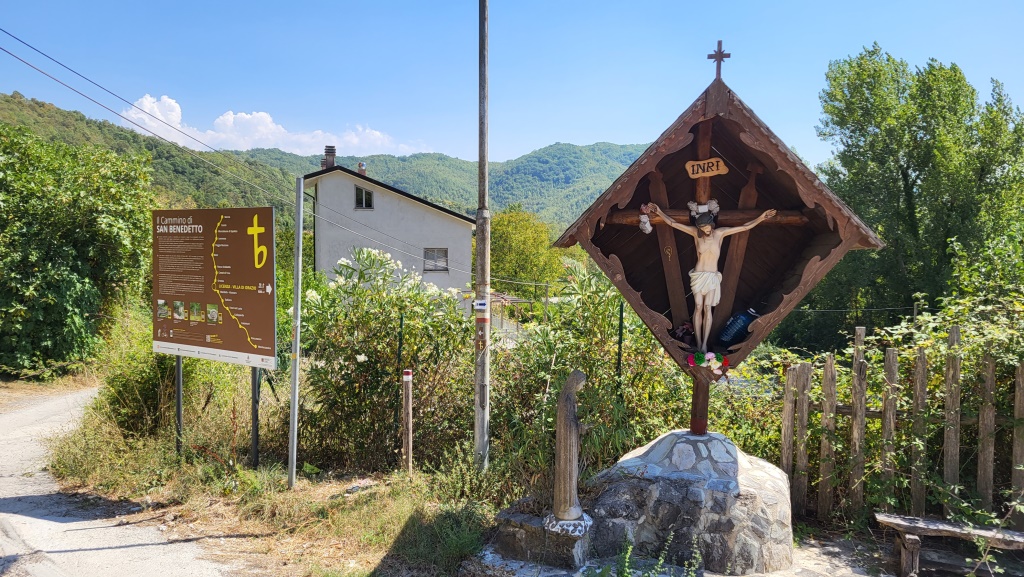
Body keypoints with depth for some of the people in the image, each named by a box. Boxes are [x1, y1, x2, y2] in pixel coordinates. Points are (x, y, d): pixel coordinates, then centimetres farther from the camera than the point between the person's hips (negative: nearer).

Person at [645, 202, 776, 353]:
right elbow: (672, 223, -3)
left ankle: (705, 343, -13)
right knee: (698, 307, -7)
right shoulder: (695, 232, -3)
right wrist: (658, 211, -9)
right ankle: (698, 343, -4)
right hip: (698, 275, 0)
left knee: (707, 308, -11)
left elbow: (745, 227, 2)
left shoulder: (720, 233, -1)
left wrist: (761, 217, -5)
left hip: (712, 277, 0)